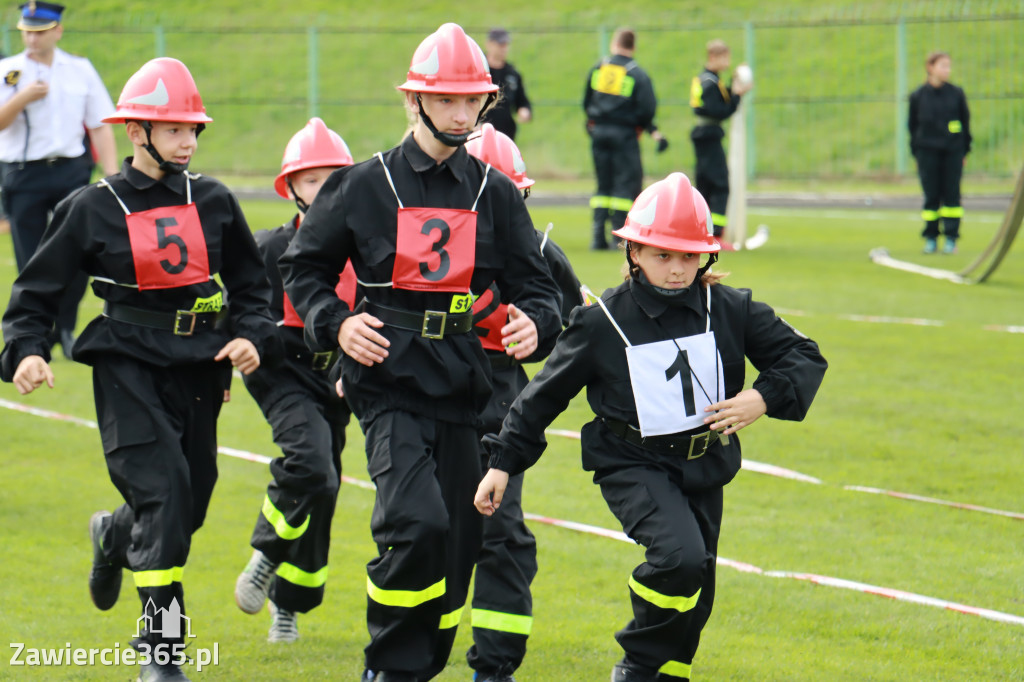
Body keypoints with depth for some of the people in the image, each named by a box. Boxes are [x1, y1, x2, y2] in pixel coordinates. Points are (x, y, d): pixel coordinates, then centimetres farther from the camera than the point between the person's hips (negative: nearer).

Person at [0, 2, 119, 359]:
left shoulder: (81, 71, 10)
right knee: (32, 261, -2)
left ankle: (64, 329, 10)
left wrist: (112, 177, 2)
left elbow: (100, 126, 9)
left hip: (72, 172, 1)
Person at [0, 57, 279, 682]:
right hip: (129, 366, -4)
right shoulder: (95, 209, -2)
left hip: (199, 367, 4)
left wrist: (252, 336, -1)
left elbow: (251, 283, 17)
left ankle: (115, 537, 47)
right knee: (162, 486, -20)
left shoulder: (213, 201, 7)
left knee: (188, 506, 8)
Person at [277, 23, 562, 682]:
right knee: (419, 522, -22)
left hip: (464, 386, 4)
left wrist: (534, 324, -13)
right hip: (390, 384, -4)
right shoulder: (366, 186, 2)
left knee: (456, 547, 6)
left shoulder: (496, 194, 9)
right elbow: (304, 267, 11)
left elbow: (535, 286, 10)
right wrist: (335, 324, -8)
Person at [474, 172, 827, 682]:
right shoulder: (602, 323, -8)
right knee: (680, 558, -28)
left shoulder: (731, 310, -2)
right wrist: (503, 462, 2)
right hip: (633, 465, -4)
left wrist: (763, 399, -15)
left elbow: (803, 356, 4)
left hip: (704, 468, 4)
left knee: (694, 599, 10)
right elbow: (545, 394, 2)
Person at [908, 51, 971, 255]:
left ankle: (951, 238, 3)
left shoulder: (956, 94, 3)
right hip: (928, 152, 0)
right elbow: (912, 125, 8)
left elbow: (965, 122, 9)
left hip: (953, 152, 0)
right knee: (931, 195, 1)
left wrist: (964, 151, 7)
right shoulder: (918, 96, 2)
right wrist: (916, 153, 5)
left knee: (951, 194, -1)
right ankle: (931, 238, 8)